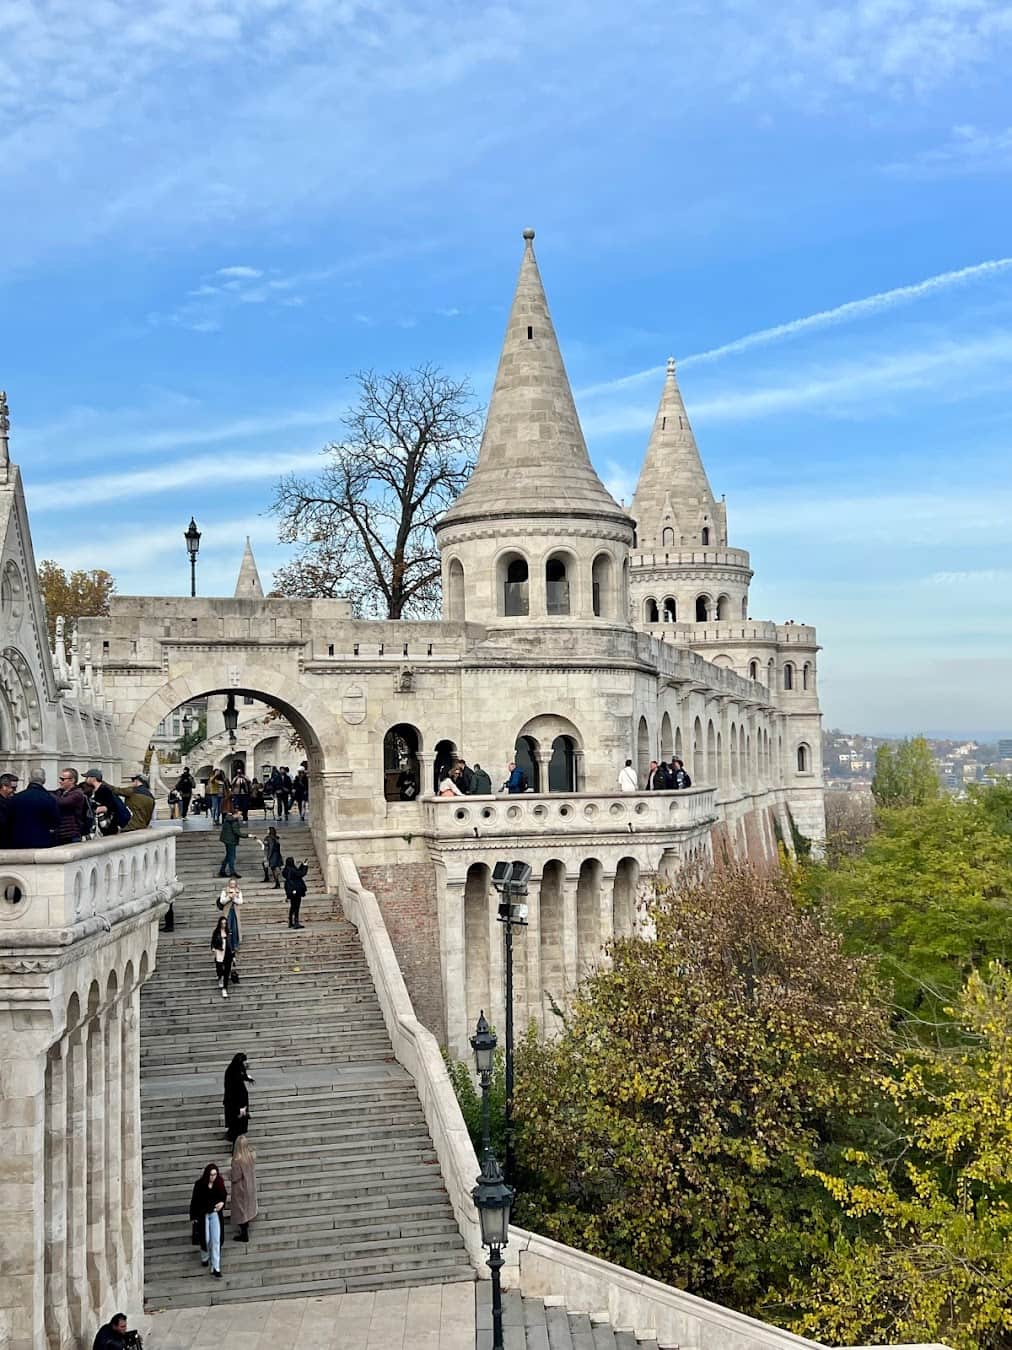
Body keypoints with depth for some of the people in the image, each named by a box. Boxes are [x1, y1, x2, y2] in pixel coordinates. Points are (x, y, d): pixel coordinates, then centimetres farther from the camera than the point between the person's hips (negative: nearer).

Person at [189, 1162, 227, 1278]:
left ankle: (216, 1268, -2)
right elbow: (194, 1200, -6)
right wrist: (193, 1216, -3)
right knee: (206, 1239, 0)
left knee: (216, 1240, -6)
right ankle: (204, 1257, 34)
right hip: (203, 1214, -1)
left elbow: (224, 1195, 9)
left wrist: (222, 1203, -12)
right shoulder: (199, 1184, -14)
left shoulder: (219, 1182, -7)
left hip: (216, 1213, 1)